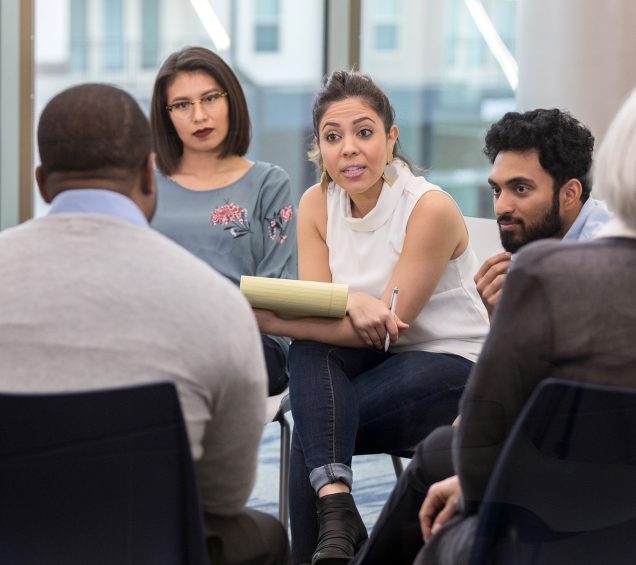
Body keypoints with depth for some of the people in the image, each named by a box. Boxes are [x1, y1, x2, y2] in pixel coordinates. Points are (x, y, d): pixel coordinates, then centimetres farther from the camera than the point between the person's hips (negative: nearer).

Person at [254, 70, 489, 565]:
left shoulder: (430, 208, -18)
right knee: (309, 350, -29)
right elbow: (316, 313, -5)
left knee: (312, 426, -27)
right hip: (372, 361, 5)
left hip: (453, 364, -5)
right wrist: (353, 302, -31)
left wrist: (266, 319, -25)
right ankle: (335, 502, -39)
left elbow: (388, 324, -20)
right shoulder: (316, 204, -1)